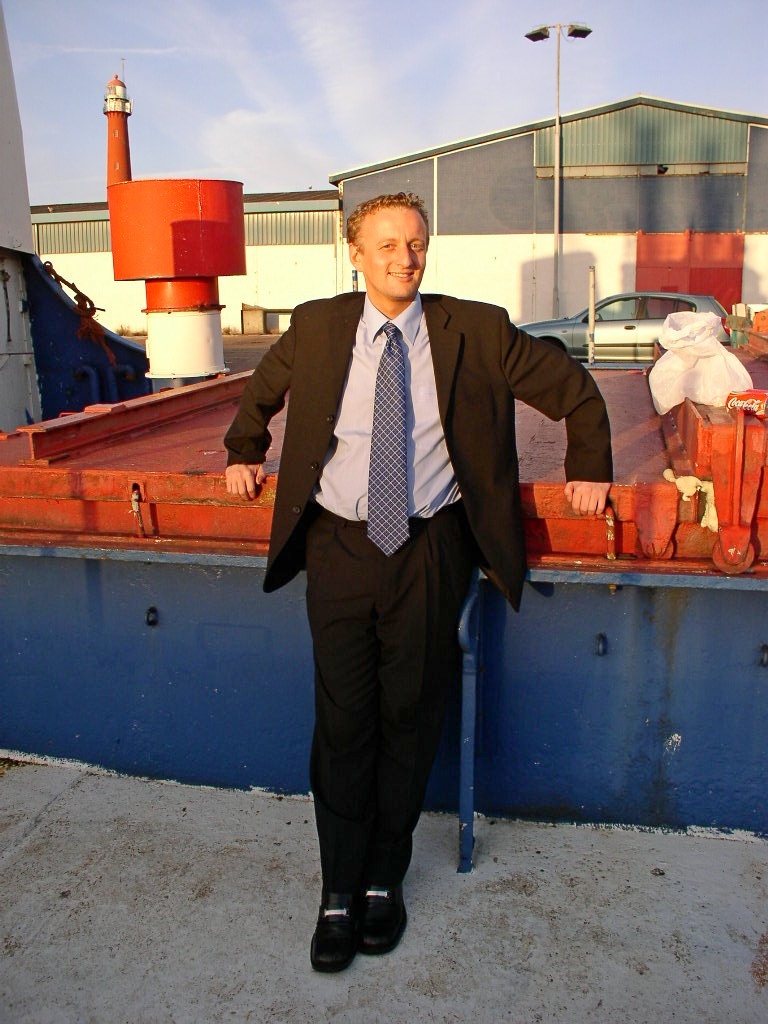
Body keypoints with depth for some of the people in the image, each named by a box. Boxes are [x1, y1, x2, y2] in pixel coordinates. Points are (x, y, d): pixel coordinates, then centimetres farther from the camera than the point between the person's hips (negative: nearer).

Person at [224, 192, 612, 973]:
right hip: (337, 544, 1)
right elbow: (260, 391, 25)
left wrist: (587, 469, 11)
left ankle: (385, 877, 27)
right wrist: (244, 454, 21)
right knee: (343, 719, 2)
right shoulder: (316, 328, 3)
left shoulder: (476, 331, -1)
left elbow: (575, 390, 10)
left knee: (410, 717, 7)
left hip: (429, 548, 0)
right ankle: (339, 892, 19)